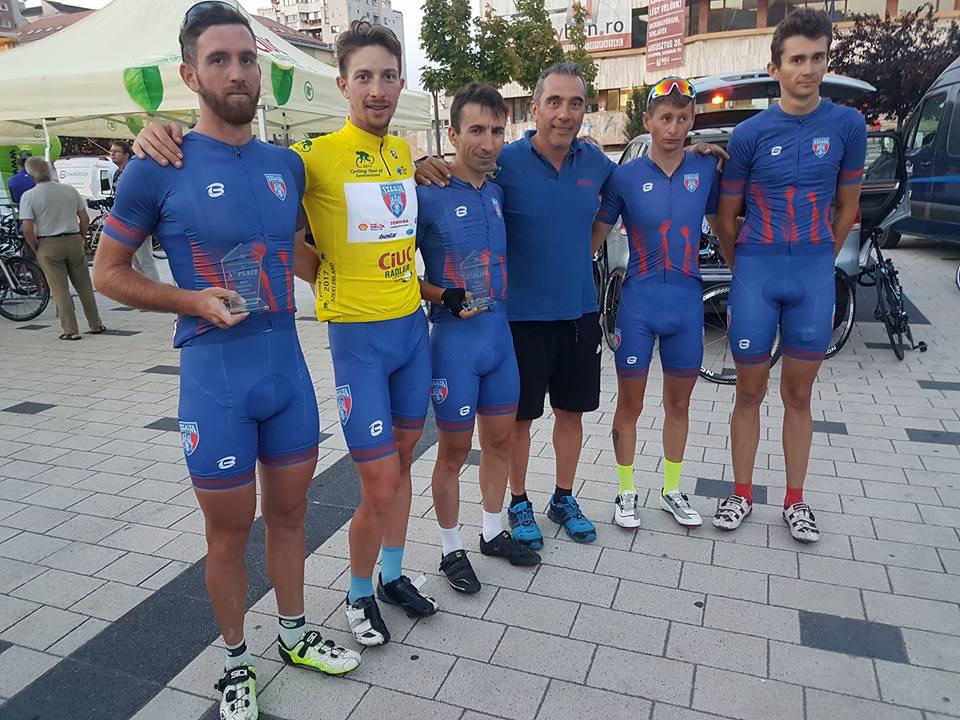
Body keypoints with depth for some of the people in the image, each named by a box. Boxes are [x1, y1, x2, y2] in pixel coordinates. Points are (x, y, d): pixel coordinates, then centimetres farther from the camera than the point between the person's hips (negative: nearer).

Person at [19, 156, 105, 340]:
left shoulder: (28, 196, -8)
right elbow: (84, 218, 5)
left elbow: (27, 229, -13)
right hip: (74, 241, 3)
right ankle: (96, 325, 17)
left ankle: (70, 330, 3)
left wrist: (36, 249, 1)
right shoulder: (70, 190, 2)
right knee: (84, 286, 12)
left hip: (48, 245, -3)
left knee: (60, 289, 3)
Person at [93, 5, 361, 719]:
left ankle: (294, 635, 40)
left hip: (289, 370, 5)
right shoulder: (158, 168, -8)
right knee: (229, 532, 10)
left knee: (289, 513, 18)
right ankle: (236, 660, 35)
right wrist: (194, 300, -15)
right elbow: (109, 271, -1)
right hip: (215, 380, -4)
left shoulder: (288, 165, 6)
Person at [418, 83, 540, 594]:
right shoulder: (428, 196, -11)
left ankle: (493, 532, 36)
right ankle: (451, 550, 25)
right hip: (454, 339, -6)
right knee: (454, 451, 5)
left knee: (499, 440, 16)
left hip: (500, 332, 7)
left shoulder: (497, 194, 9)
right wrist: (444, 297, -21)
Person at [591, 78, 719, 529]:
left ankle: (672, 491, 31)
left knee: (678, 403, 13)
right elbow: (594, 240, -3)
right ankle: (627, 493, 24)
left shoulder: (706, 170, 2)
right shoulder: (625, 177, -4)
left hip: (687, 302, 3)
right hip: (639, 302, -2)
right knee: (630, 403, 6)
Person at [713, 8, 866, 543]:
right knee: (750, 392, 5)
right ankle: (742, 494, 20)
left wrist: (820, 263, 12)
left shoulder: (848, 125, 2)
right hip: (757, 273, -1)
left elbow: (846, 208, 11)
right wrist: (743, 270, 10)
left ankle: (796, 501, 22)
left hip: (815, 276, 1)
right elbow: (727, 216, 5)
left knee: (799, 395, 9)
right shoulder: (750, 134, -3)